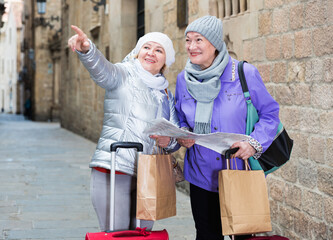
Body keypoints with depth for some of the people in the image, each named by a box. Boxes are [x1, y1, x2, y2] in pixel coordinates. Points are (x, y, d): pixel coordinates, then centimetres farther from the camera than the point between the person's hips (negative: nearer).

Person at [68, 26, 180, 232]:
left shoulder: (165, 95, 18)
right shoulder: (124, 74, 0)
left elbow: (176, 139, 19)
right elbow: (101, 69, -23)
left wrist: (169, 141, -5)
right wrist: (86, 49, -45)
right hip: (114, 173, -6)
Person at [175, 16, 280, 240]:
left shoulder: (245, 74, -10)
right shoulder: (184, 79, 3)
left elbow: (269, 113, -2)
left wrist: (254, 143, -19)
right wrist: (182, 136, -6)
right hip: (202, 177, 3)